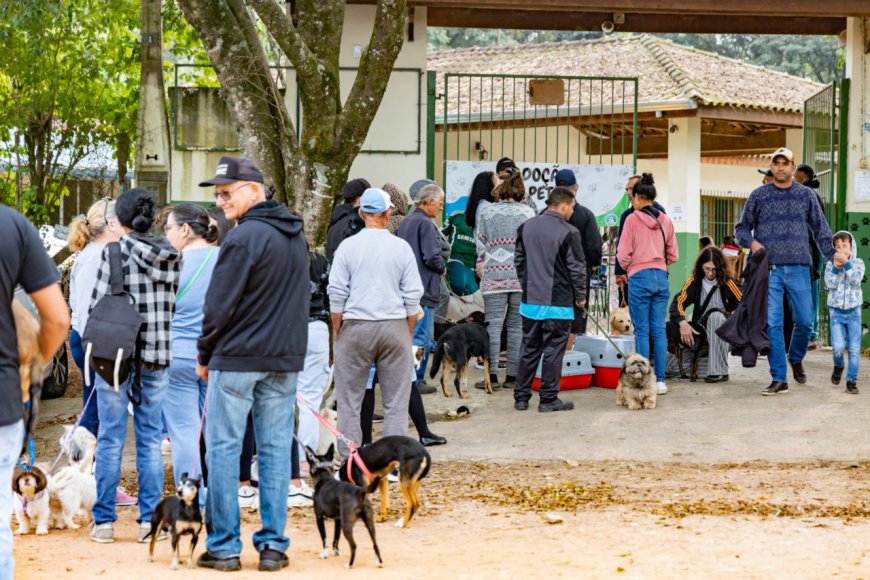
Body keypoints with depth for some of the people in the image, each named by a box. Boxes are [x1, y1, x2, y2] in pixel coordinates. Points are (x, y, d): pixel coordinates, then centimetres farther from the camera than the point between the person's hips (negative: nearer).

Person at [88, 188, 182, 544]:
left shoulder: (115, 251, -10)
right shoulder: (171, 255, 3)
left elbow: (97, 302, -9)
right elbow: (174, 302, 5)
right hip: (158, 354, 4)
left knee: (111, 439, 3)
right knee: (151, 439, 9)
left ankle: (104, 520, 6)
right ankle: (149, 518, 9)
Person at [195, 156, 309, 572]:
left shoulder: (244, 237, -14)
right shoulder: (296, 236, 11)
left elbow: (219, 304, -13)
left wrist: (205, 354, -1)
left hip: (236, 359, -7)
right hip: (285, 359, 7)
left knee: (223, 449, 0)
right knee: (276, 450, 8)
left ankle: (223, 546, 1)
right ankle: (273, 545, 8)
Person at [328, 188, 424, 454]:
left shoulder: (348, 247, -2)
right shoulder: (402, 248, 1)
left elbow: (337, 294, -1)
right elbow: (413, 295, 3)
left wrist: (337, 332, 8)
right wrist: (409, 333, 12)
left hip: (355, 326, -1)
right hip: (394, 327, 1)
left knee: (349, 401, 5)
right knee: (396, 402, 6)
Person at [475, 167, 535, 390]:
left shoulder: (487, 212, 3)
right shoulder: (528, 213, 2)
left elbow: (481, 245, 6)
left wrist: (482, 268, 19)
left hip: (494, 275, -1)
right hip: (522, 276, 1)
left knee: (493, 324, 0)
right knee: (517, 326, 5)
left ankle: (492, 375, -4)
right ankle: (512, 376, 5)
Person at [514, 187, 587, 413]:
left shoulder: (526, 227, 6)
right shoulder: (568, 232, -13)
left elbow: (519, 261, 14)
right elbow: (577, 268, -10)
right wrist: (580, 296, 3)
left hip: (530, 300, 6)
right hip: (558, 303, -6)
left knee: (529, 349, 13)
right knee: (553, 351, 2)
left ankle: (521, 397, 16)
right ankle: (548, 399, 5)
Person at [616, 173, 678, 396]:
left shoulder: (632, 219, -7)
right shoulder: (665, 220, 7)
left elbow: (623, 254, -7)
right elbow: (673, 254, 10)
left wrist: (627, 268, 12)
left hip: (639, 277, -4)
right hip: (661, 277, 4)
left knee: (641, 331, 0)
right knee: (659, 330, 7)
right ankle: (660, 380, 7)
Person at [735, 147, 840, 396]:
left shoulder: (806, 195, 10)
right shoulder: (758, 196, 8)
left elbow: (820, 229, 11)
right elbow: (741, 228, 12)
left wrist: (832, 253, -4)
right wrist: (751, 242, -10)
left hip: (798, 268, 1)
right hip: (769, 269, -1)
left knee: (805, 321, 0)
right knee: (772, 324, -6)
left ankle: (796, 359, 30)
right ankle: (779, 379, -1)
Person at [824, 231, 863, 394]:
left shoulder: (858, 263, 3)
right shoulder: (830, 264, 5)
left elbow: (856, 280, -14)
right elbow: (830, 284, -8)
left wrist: (846, 264, -19)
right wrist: (837, 267, -16)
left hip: (854, 311, 0)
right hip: (836, 311, 0)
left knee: (854, 349, -4)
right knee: (838, 347, -14)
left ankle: (852, 380, 4)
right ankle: (838, 367, 17)